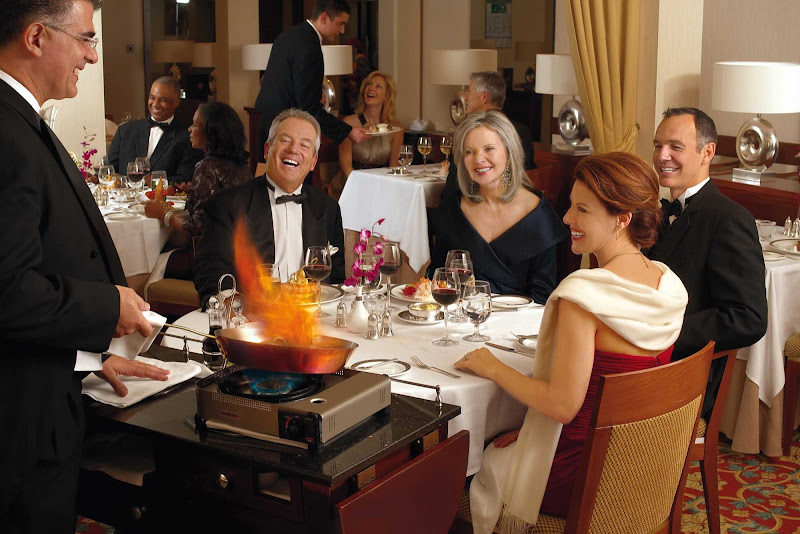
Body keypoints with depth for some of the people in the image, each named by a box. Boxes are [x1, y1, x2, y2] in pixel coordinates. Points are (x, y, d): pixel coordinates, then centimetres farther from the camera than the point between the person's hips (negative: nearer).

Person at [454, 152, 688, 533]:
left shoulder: (583, 293, -28)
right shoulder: (669, 283, -3)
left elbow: (563, 405, -25)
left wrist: (493, 368, -10)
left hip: (585, 477, -7)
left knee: (482, 466, 19)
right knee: (504, 446, 28)